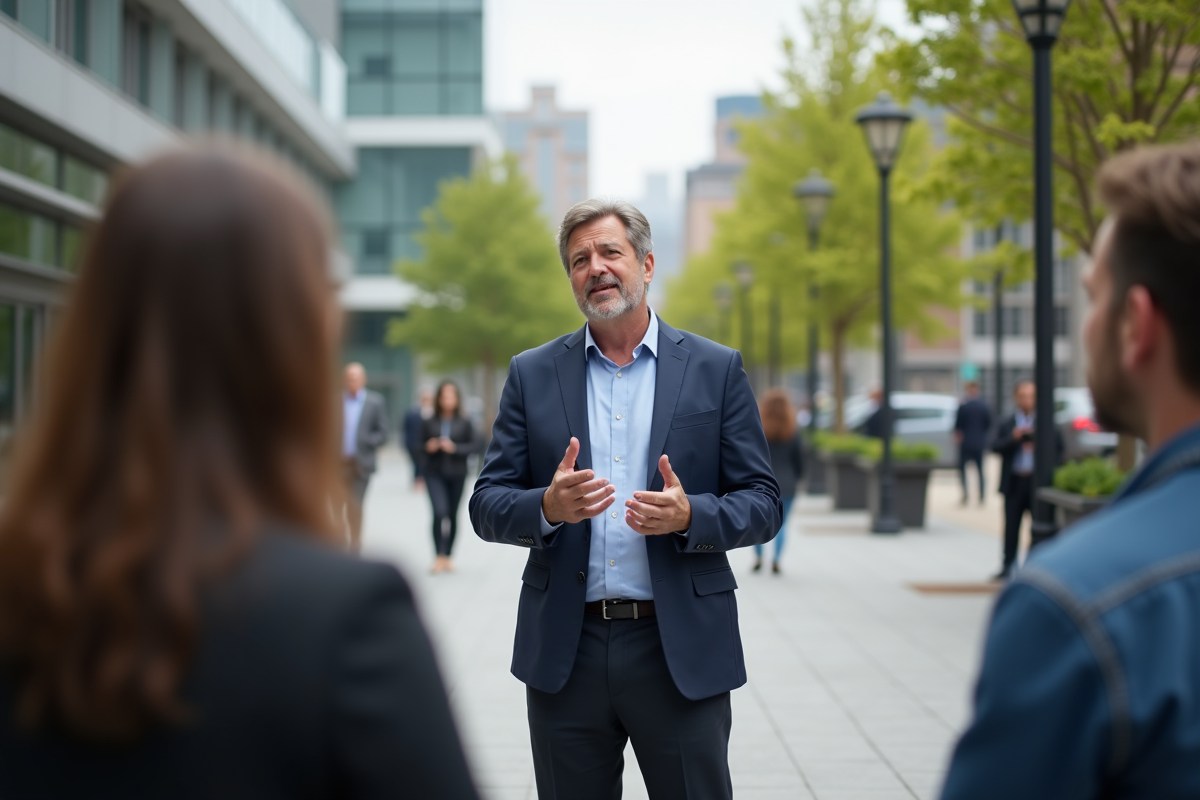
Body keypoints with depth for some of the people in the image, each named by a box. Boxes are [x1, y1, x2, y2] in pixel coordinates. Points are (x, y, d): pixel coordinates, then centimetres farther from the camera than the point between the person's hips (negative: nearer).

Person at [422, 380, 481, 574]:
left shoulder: (465, 423, -1)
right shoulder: (429, 423, 1)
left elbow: (475, 446, -3)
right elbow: (420, 446, 8)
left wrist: (455, 448, -16)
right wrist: (428, 447, -14)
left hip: (457, 474, 1)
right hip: (435, 474, -1)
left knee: (453, 515, 9)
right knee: (439, 511, -17)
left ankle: (448, 556, 22)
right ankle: (439, 556, -13)